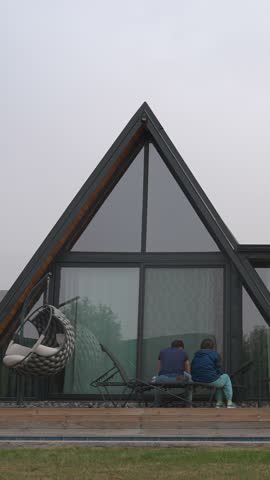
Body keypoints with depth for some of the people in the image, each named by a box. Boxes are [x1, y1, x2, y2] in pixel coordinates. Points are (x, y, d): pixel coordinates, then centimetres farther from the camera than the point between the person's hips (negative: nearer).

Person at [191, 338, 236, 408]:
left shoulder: (196, 355, 15)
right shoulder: (214, 354, 0)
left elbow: (192, 370, 16)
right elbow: (219, 369, -1)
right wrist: (221, 373, 20)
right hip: (210, 380, -6)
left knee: (219, 379, 35)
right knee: (226, 377, 25)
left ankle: (219, 403, 30)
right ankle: (229, 403, 20)